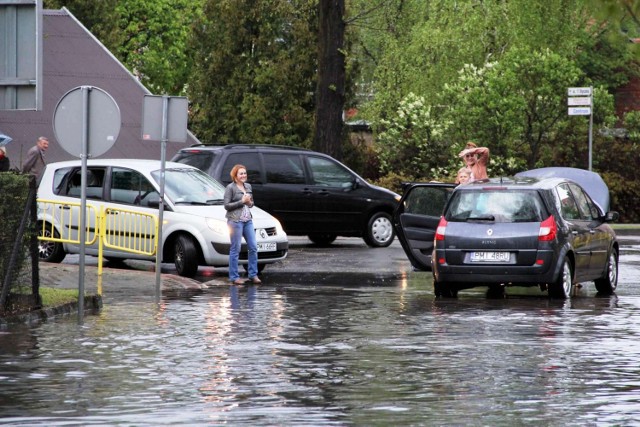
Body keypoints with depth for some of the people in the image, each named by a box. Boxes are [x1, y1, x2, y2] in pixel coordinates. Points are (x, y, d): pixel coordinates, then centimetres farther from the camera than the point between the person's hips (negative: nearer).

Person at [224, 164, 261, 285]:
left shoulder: (248, 186, 14)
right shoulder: (230, 187, -5)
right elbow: (227, 205, -9)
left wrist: (249, 202, -1)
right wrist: (242, 201, -14)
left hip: (247, 220, 6)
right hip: (235, 220, -6)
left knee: (253, 247, 2)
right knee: (235, 249, -3)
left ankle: (253, 275, 10)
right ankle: (234, 277, 2)